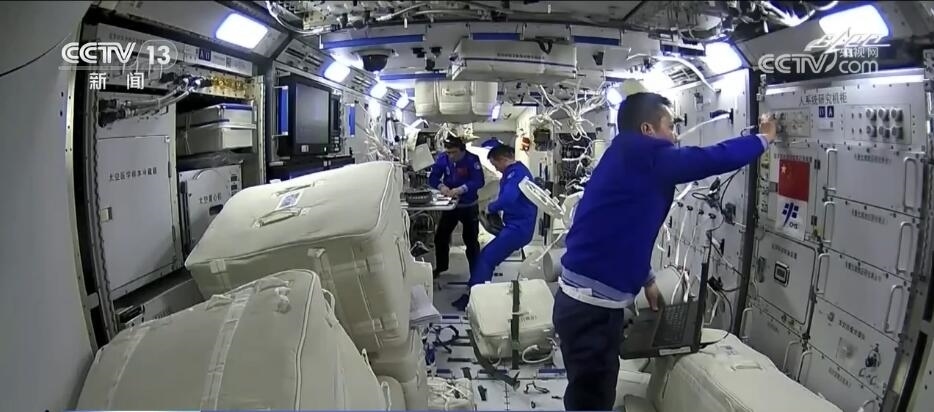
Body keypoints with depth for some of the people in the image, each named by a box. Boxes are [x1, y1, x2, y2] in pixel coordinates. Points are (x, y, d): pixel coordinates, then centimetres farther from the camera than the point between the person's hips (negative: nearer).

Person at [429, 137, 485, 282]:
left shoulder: (472, 159, -21)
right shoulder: (442, 158, -10)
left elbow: (479, 181, -28)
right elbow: (432, 177, -10)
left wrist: (461, 189, -42)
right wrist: (441, 186, -31)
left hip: (469, 206, -4)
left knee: (471, 240, 4)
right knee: (440, 236, 13)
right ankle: (440, 266, 35)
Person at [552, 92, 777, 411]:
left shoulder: (625, 161, 16)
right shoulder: (642, 156, -14)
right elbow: (714, 159, -13)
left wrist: (646, 280, 28)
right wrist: (763, 139, 5)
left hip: (587, 300, 10)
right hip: (591, 306, -10)